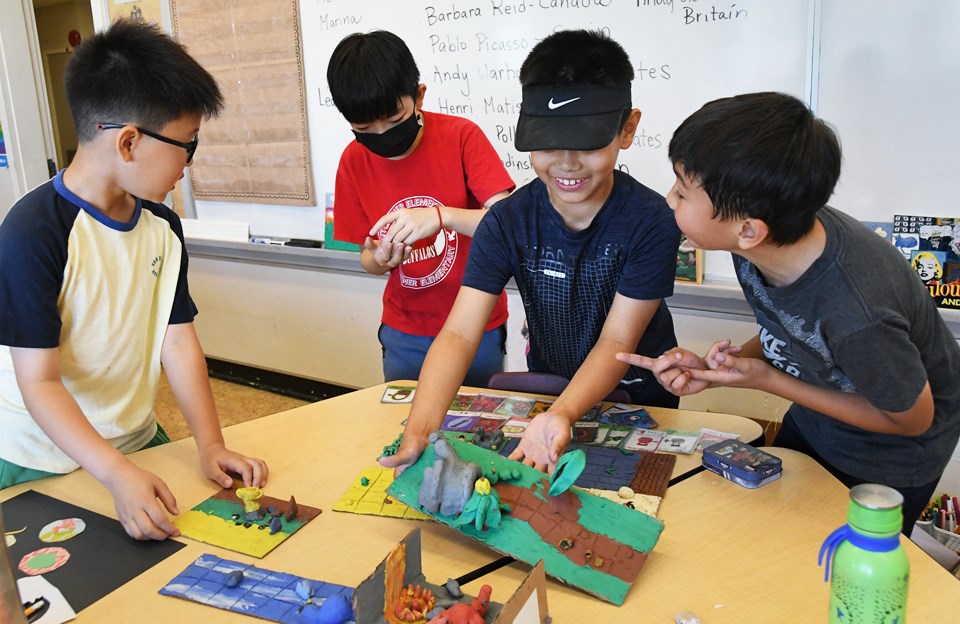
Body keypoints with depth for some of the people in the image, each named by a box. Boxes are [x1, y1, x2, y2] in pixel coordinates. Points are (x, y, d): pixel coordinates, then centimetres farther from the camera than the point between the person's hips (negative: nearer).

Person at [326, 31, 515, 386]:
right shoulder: (354, 162, -4)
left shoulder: (462, 137, -14)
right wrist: (378, 260, -20)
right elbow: (367, 258, 3)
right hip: (404, 334, 3)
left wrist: (441, 215, -36)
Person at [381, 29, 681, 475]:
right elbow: (459, 334, -24)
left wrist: (562, 415, -40)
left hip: (637, 399, -1)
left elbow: (617, 342, -22)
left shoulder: (651, 221, -22)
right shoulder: (509, 221, -16)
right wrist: (420, 431, -40)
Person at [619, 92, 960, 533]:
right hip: (809, 425, 6)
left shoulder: (855, 315, -43)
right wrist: (713, 373, -19)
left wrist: (765, 379, -26)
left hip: (890, 456, -6)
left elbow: (912, 418, -22)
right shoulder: (762, 245, -22)